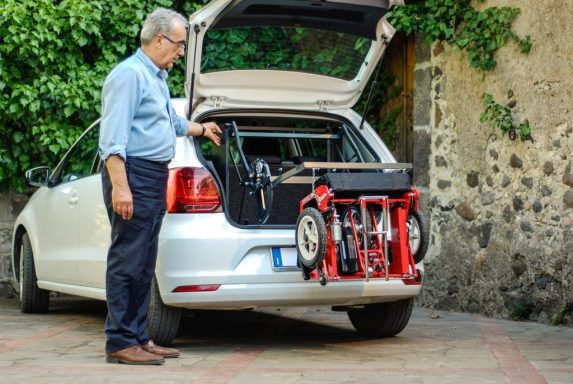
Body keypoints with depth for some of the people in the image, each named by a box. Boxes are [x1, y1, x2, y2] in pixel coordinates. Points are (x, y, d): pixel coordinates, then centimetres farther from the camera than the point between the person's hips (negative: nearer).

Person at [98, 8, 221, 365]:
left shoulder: (158, 77, 20)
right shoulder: (129, 74, -12)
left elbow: (172, 122, 39)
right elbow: (114, 135, -20)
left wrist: (201, 129, 53)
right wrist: (119, 185, -26)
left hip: (156, 176, 10)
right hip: (133, 175, -10)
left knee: (144, 265, 11)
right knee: (127, 262, -9)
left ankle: (138, 338, 16)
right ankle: (120, 342, -7)